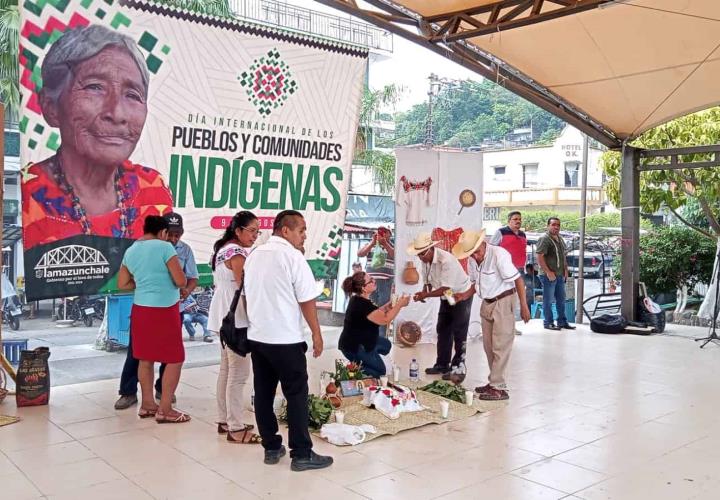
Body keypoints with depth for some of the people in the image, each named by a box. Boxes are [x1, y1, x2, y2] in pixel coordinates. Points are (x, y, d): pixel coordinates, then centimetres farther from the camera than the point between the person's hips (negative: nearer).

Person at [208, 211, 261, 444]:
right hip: (236, 319, -11)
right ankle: (236, 429, -4)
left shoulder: (222, 249, 15)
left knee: (226, 370, 15)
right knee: (239, 373, -7)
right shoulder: (237, 253, -16)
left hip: (223, 317, 11)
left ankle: (224, 420, 23)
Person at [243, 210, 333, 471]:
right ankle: (301, 454, 5)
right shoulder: (292, 256, -12)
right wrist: (316, 334, -5)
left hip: (256, 336, 7)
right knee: (296, 395, 1)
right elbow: (307, 300, -13)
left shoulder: (254, 255, 10)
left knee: (263, 393, 11)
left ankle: (271, 447, 19)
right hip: (285, 339, -7)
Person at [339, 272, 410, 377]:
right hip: (354, 348, -10)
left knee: (386, 345, 26)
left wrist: (387, 306, 0)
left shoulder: (358, 299, 2)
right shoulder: (362, 305, -29)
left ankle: (358, 364, 19)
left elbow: (375, 314, 12)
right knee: (380, 371, 4)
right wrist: (399, 305, -16)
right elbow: (385, 320, -23)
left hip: (359, 340, 10)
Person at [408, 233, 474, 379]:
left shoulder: (446, 260, -33)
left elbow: (445, 288, -33)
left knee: (459, 332, -5)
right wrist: (424, 292, -20)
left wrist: (426, 295, -36)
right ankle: (442, 364, 21)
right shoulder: (425, 261, -8)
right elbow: (427, 281, 1)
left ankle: (458, 368, 2)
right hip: (446, 297, 8)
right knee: (443, 330, 12)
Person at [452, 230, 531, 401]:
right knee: (489, 346, 13)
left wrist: (524, 306, -22)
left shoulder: (499, 255, -22)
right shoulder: (473, 260, 2)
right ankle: (495, 382, 23)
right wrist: (465, 295, -1)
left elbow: (518, 279, -21)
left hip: (503, 302, -8)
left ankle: (498, 388, -1)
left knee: (500, 346, -5)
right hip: (487, 303, 8)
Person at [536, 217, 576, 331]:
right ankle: (548, 323, 9)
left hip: (560, 275, 8)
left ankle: (562, 322, 24)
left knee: (561, 299, 14)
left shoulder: (560, 239, 15)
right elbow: (539, 257, -18)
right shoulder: (544, 239, -12)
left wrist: (565, 270, 12)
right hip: (549, 275, -8)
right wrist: (548, 272, -20)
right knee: (548, 300, 0)